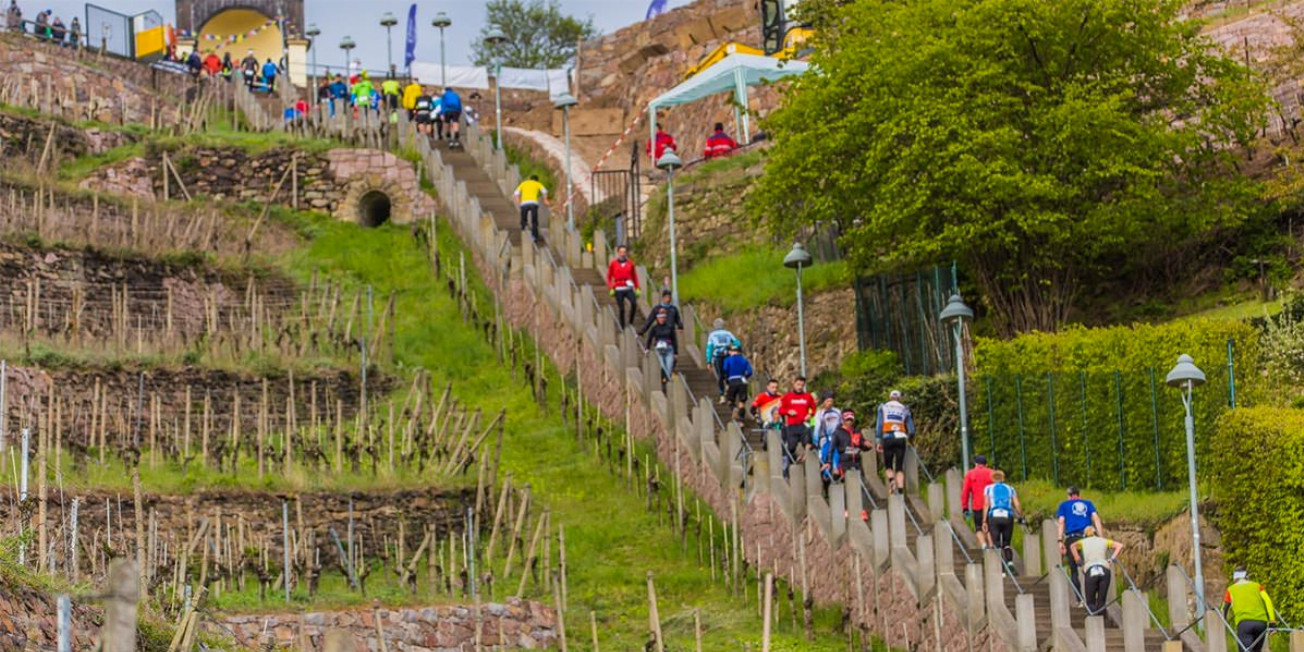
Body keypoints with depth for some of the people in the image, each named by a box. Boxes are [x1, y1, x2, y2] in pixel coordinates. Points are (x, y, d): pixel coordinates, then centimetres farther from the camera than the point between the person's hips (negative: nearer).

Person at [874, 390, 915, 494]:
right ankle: (900, 489, -12)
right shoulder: (905, 409, 14)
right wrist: (908, 437, 34)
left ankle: (891, 479, -19)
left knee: (888, 465, 12)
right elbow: (911, 430, 13)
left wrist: (879, 441, 5)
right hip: (901, 438, 1)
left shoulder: (883, 408, 11)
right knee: (899, 467, 4)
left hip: (887, 438, -1)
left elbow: (879, 425, 2)